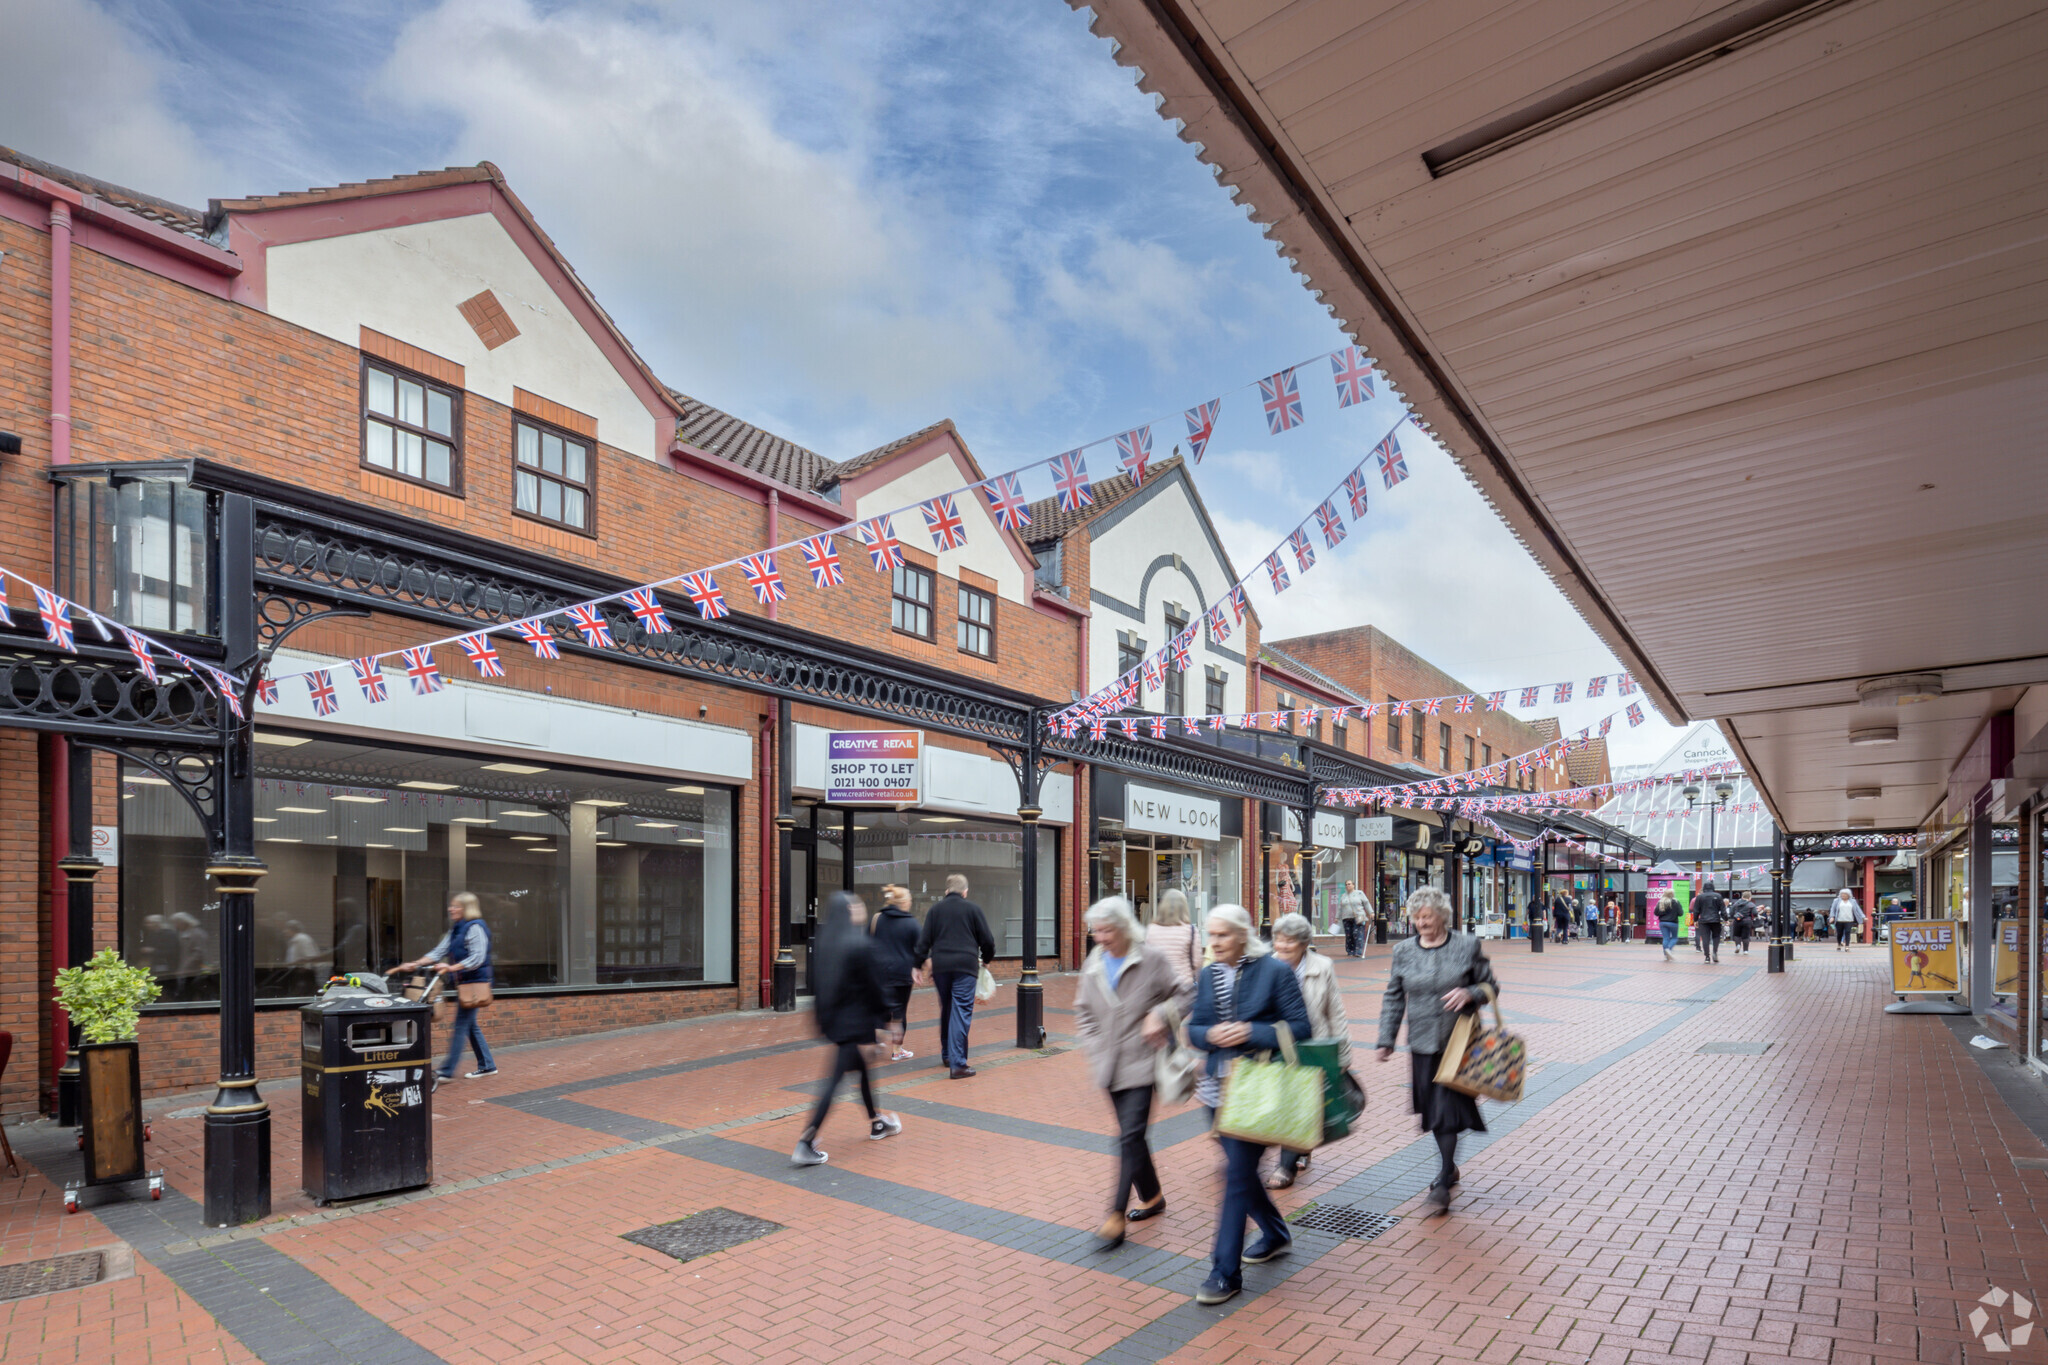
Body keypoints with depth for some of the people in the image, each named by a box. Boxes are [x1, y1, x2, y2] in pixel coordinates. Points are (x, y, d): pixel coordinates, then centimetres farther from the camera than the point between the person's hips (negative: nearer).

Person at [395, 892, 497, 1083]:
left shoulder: (475, 927, -13)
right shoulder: (455, 930, 16)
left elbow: (477, 958, -20)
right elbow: (439, 952, 12)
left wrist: (452, 968, -27)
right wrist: (414, 964, 2)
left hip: (474, 982, -10)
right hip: (463, 982, 10)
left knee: (461, 1025, -7)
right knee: (470, 1026, 12)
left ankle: (446, 1071, -4)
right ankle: (487, 1066, 19)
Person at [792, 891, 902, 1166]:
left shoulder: (823, 941, 4)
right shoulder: (860, 944, -18)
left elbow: (816, 982, 9)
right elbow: (872, 986, -14)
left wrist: (822, 1018, 16)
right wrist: (880, 1020, -4)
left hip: (832, 1018, 8)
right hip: (855, 1022, -8)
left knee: (864, 1068, 23)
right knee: (836, 1079, -4)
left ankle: (876, 1123, 39)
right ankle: (805, 1145, -5)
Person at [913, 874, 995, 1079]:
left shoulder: (935, 909, 9)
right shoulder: (973, 908, 3)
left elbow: (924, 939, 4)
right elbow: (987, 940, 4)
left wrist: (921, 963, 11)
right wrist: (986, 958, 22)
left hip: (940, 967, 3)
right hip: (966, 965, -3)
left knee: (946, 1010, 19)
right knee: (962, 1012, -4)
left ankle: (947, 1054, 30)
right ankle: (957, 1064, -9)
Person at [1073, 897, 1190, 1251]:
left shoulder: (1152, 959, -10)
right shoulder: (1093, 964, 5)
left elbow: (1185, 992, -2)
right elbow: (1084, 1011, 16)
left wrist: (1160, 1015, -16)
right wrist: (1094, 1048, 6)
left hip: (1141, 1064, -5)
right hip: (1109, 1064, 5)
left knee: (1130, 1137, -10)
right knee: (1131, 1135, 15)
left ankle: (1116, 1218, -5)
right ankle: (1152, 1197, 35)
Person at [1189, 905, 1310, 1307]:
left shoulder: (1274, 972, -10)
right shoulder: (1208, 975, 6)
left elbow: (1301, 1027, -10)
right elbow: (1194, 1028, 10)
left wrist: (1251, 1033, -21)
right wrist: (1211, 1034, -12)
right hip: (1218, 1086, 6)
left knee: (1237, 1174, -6)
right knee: (1240, 1168, 17)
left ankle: (1226, 1272, 4)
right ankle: (1275, 1233, 42)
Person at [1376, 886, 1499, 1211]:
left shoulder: (1467, 946, -2)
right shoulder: (1404, 952, 5)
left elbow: (1491, 986, 6)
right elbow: (1393, 998, 9)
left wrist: (1469, 994, -16)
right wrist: (1386, 1040, 5)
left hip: (1457, 1041, -3)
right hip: (1422, 1043, 3)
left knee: (1448, 1108, -7)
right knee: (1433, 1110, 10)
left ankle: (1444, 1180, 1)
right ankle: (1450, 1168, 30)